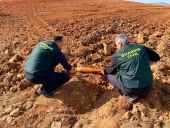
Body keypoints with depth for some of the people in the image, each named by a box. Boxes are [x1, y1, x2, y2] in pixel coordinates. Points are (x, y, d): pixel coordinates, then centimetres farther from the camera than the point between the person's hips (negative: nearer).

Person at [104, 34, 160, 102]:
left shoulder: (117, 55, -7)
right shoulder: (141, 48, 2)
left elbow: (109, 70, 9)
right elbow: (156, 57, 16)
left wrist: (105, 70, 31)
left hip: (131, 89, -5)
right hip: (147, 87, 5)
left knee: (109, 74, 10)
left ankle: (132, 95, 5)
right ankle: (142, 93, 14)